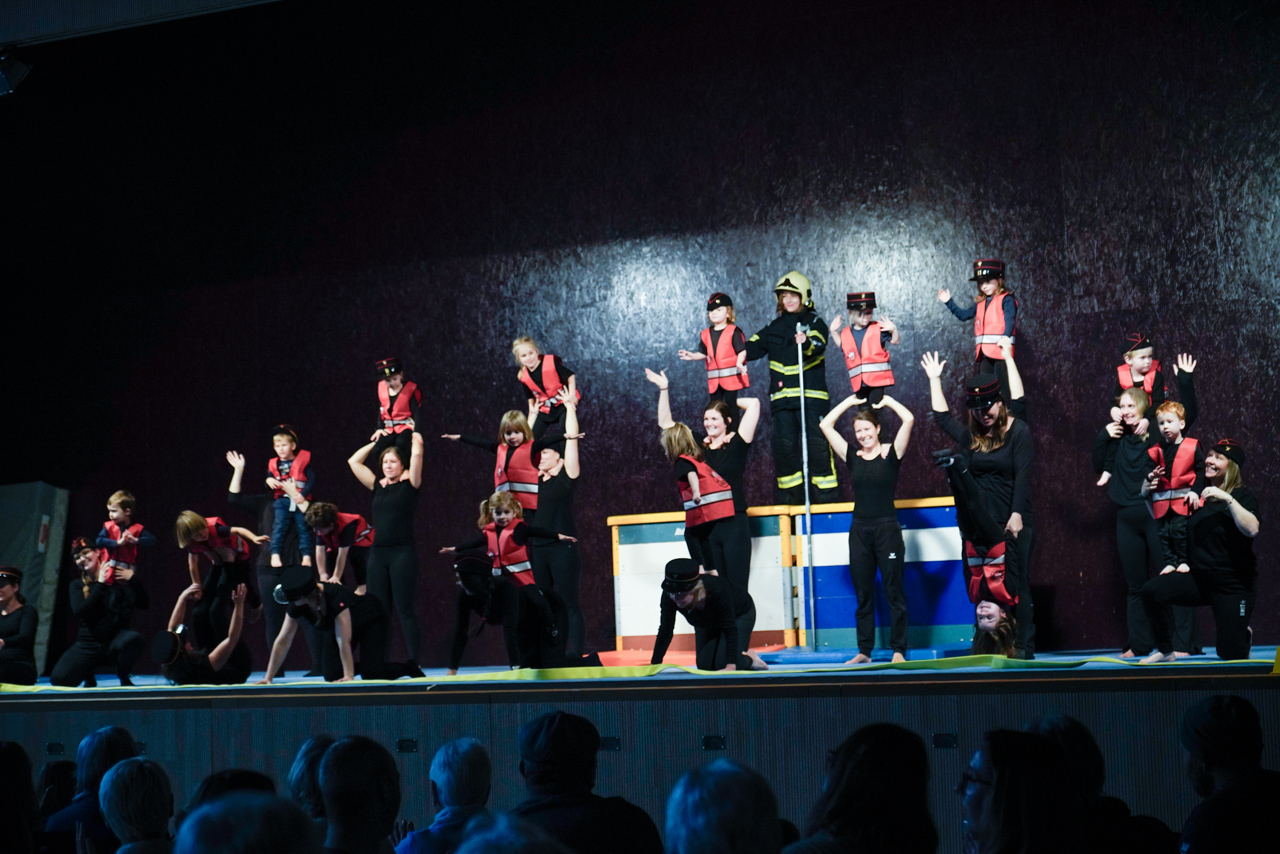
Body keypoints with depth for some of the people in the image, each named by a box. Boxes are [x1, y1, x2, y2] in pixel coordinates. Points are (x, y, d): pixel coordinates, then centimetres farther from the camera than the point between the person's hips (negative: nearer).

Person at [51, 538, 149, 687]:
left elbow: (144, 604, -3)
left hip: (116, 638, -2)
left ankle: (123, 673, -5)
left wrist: (132, 579, -15)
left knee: (132, 640, -39)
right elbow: (80, 612, -13)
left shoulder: (118, 579, 2)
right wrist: (100, 584, -11)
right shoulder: (77, 586, 6)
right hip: (88, 644, 2)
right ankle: (87, 674, 16)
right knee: (59, 679, -21)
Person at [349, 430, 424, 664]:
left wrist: (416, 438, 12)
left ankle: (414, 662, -5)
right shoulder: (377, 486, 14)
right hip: (378, 553, 5)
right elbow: (354, 461, 19)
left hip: (402, 553, -5)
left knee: (405, 610, -6)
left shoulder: (409, 484, 3)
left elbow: (417, 455, -7)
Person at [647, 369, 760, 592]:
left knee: (738, 587, -6)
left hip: (734, 524, -3)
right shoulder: (697, 444, 13)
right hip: (705, 526, 3)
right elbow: (665, 423, 19)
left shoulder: (737, 443, 4)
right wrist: (664, 390, 15)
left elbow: (753, 404, 0)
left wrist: (729, 402, 12)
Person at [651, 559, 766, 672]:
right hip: (707, 623, 5)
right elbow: (665, 631, -23)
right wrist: (654, 665, -25)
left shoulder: (717, 591, -43)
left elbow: (731, 630, -39)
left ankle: (749, 658, 10)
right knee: (704, 666, -7)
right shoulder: (669, 596, -33)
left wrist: (730, 665, -46)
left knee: (723, 663, -21)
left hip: (739, 615, -5)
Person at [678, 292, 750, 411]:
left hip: (731, 376, -5)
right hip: (714, 380, 5)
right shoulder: (706, 334, 11)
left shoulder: (733, 331, -5)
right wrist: (692, 356, -1)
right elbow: (703, 353, 15)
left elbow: (742, 351, -10)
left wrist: (739, 362, -27)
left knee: (731, 403, -3)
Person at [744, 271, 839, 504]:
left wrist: (806, 343, -42)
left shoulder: (815, 323, 2)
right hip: (782, 395, 4)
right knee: (784, 445, 0)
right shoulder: (775, 327, 16)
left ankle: (827, 494, -3)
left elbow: (818, 345, -19)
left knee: (817, 443, -10)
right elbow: (752, 348, 16)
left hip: (812, 394, -4)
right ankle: (789, 493, 11)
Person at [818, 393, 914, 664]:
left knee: (894, 591, 1)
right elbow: (825, 425, 8)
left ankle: (899, 650, 4)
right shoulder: (852, 457, 8)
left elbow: (909, 420, -12)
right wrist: (851, 401, 11)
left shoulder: (891, 453, -1)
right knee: (863, 595, 8)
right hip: (860, 530, 4)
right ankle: (864, 651, 12)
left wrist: (885, 400, 2)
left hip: (888, 529, -4)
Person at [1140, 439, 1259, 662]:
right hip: (1198, 578, 4)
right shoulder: (1198, 494, 6)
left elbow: (1252, 529, -26)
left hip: (1233, 585, -4)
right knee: (1151, 591, -24)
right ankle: (1165, 650, -6)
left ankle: (1244, 635, 35)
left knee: (1230, 655, -3)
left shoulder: (1242, 495, -7)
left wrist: (1228, 499, -31)